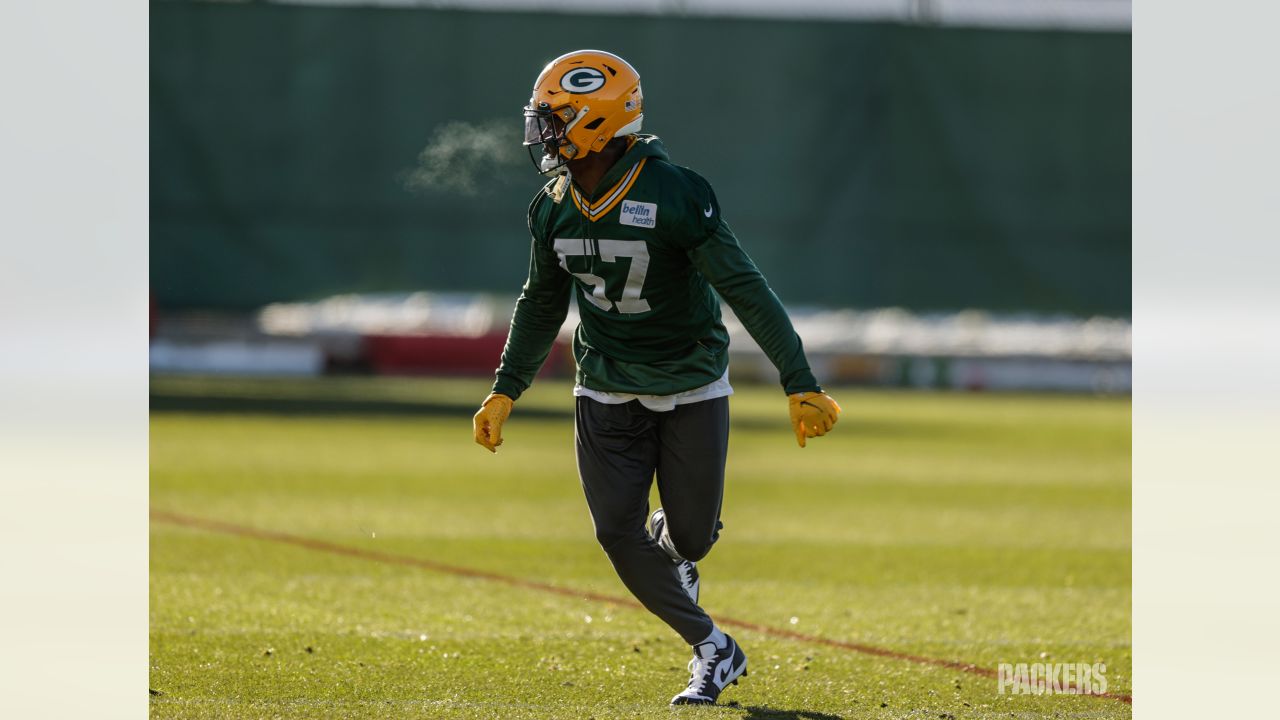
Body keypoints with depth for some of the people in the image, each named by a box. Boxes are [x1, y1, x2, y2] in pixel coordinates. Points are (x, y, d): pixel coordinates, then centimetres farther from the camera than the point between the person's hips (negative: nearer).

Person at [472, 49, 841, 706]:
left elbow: (746, 292, -23)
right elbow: (542, 305, 12)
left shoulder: (673, 196, -23)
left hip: (691, 392, -4)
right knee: (618, 534, -7)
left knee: (689, 536, 2)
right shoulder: (553, 208, -5)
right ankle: (714, 652, 9)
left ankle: (677, 537, 42)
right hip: (607, 396, 4)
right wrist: (505, 391, 10)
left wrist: (801, 384, -27)